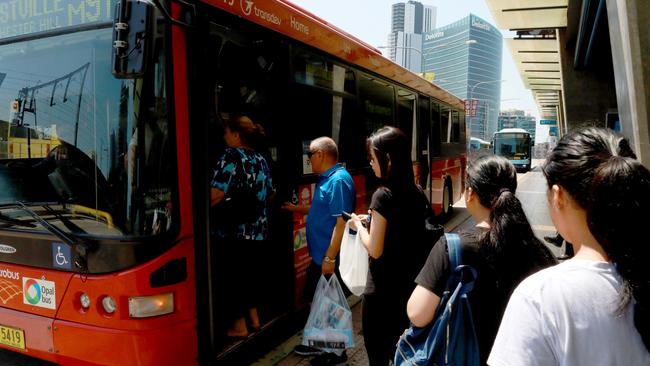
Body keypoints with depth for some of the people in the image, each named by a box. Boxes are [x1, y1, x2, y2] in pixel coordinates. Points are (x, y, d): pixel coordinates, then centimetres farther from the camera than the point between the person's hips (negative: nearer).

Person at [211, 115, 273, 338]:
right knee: (249, 274, 20)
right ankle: (254, 317, 29)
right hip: (258, 230, 7)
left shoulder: (232, 156, -13)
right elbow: (268, 193, 18)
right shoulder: (260, 159, 10)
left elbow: (216, 194, -23)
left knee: (234, 276, 5)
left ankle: (239, 325, 14)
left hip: (234, 231, -7)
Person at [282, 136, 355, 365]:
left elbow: (342, 221, -26)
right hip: (319, 255, 10)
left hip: (330, 258, -10)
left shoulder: (339, 180, -21)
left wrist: (330, 258, -27)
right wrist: (296, 208, 24)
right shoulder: (326, 178, 11)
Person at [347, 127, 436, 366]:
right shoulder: (416, 193, 2)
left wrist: (358, 225, -3)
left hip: (382, 290, -7)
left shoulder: (383, 195, -19)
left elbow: (375, 250, -18)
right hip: (407, 285, 7)